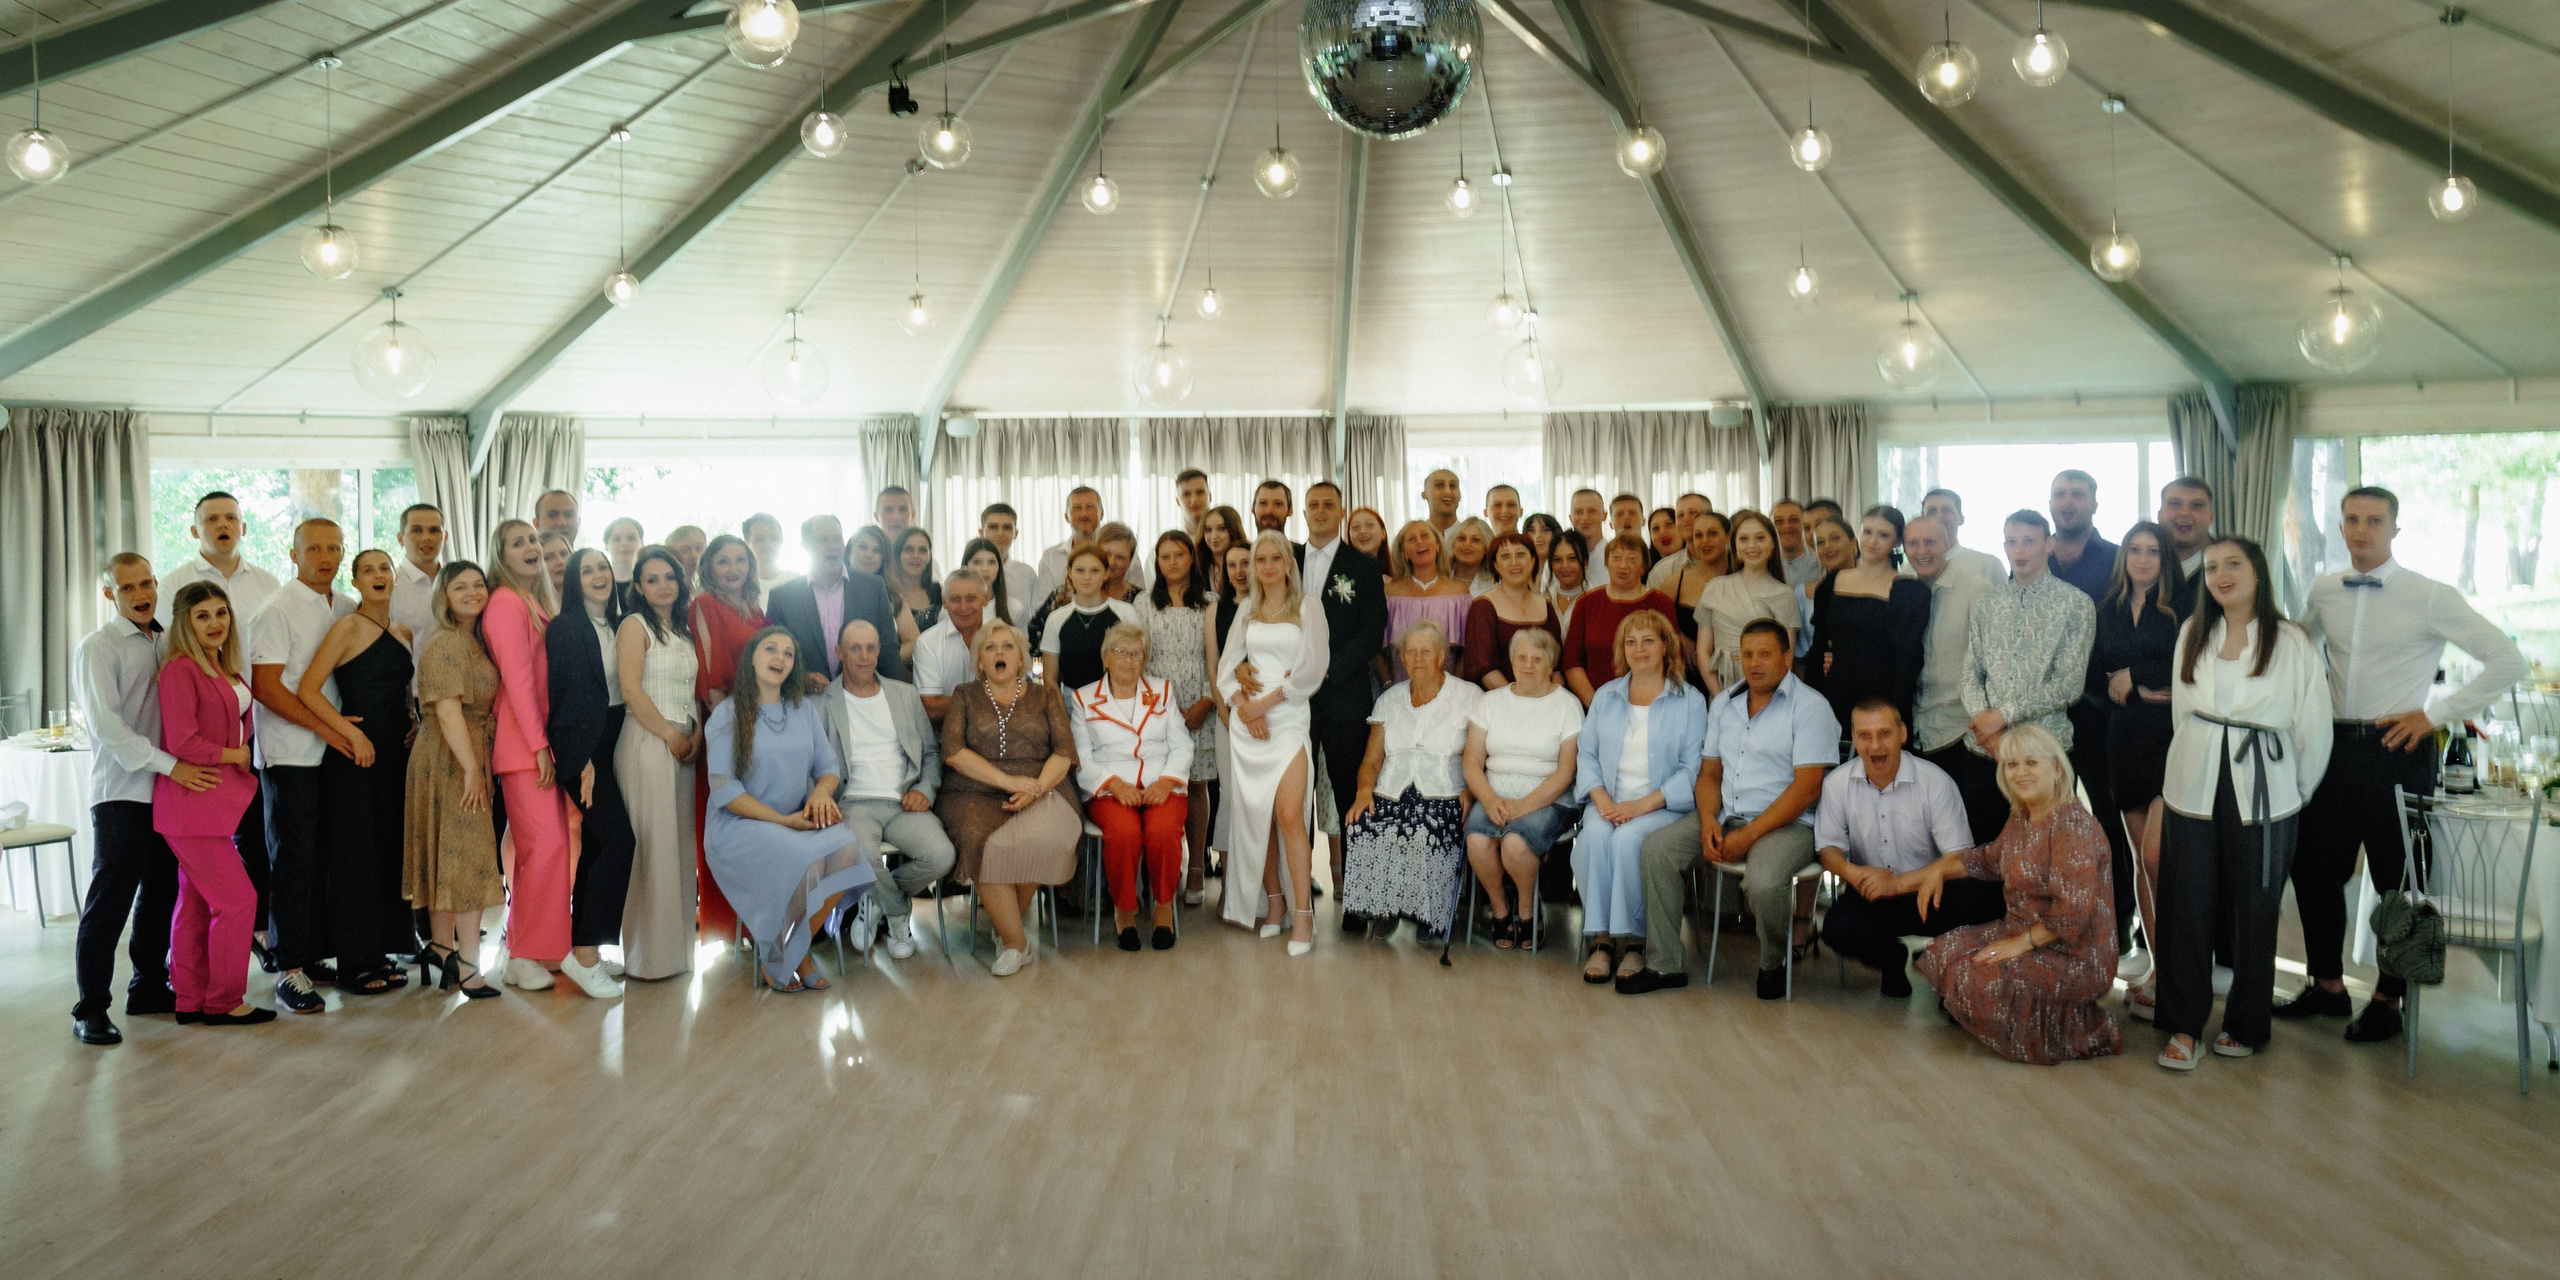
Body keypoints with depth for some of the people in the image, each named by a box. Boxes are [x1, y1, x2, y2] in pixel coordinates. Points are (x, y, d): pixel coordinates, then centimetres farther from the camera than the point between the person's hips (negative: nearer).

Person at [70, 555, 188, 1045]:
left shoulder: (165, 645, 13)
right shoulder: (97, 647, -5)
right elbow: (106, 724, -15)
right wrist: (170, 764, -20)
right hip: (122, 793, -6)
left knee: (160, 896, 13)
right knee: (109, 903, -3)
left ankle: (148, 987, 26)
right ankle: (91, 1009, 4)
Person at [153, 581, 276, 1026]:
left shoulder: (222, 669, 13)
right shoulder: (180, 670, -15)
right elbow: (182, 743, -21)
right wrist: (235, 755, -10)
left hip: (215, 802, 9)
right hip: (193, 801, -9)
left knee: (196, 902, 14)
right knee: (237, 898, -6)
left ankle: (189, 1000, 22)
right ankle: (224, 1002, 5)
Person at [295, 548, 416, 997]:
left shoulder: (404, 634, 13)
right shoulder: (348, 628, -7)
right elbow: (308, 689, -14)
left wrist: (413, 722, 7)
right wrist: (351, 732, -18)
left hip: (395, 754, 7)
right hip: (354, 754, -7)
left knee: (390, 850, 10)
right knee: (354, 852, -2)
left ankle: (380, 952, 19)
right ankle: (354, 963, 4)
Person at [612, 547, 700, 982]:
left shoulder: (684, 631, 18)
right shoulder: (635, 625, -2)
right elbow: (631, 688, -12)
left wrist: (696, 735, 2)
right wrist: (671, 735, -11)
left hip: (684, 746, 7)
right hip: (646, 742, -7)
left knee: (681, 844, 7)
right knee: (652, 844, -7)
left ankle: (676, 945, 14)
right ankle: (646, 954, 0)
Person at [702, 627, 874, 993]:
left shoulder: (804, 709, 14)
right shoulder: (728, 713, -1)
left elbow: (829, 764, 12)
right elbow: (723, 787, -9)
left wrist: (822, 791, -14)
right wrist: (782, 819, -18)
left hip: (798, 822, 5)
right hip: (741, 824, -5)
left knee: (845, 848, -28)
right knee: (800, 859, -35)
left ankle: (798, 948, -7)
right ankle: (772, 951, -6)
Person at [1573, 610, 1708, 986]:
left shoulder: (1690, 701, 4)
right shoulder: (1605, 696, 17)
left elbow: (1692, 769, -5)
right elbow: (1586, 753, 11)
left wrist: (1643, 804, -16)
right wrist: (1601, 798, -9)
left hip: (1664, 806, -3)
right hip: (1609, 803, 3)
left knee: (1628, 838, -33)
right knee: (1594, 835, -30)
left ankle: (1634, 941, -20)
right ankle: (1600, 939, -24)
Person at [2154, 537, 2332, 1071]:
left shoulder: (2291, 642, -5)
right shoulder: (2192, 633, 7)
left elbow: (2313, 728, -2)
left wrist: (2294, 792, 5)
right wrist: (2199, 763, 15)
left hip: (2263, 796, -3)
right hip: (2194, 787, 3)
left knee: (2254, 910, 7)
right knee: (2188, 906, 2)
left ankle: (2245, 1026, 21)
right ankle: (2183, 1026, 10)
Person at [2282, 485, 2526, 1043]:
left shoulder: (2430, 596, -10)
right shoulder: (2325, 591, 5)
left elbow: (2507, 662, -11)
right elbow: (2301, 643, 26)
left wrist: (2434, 713, -11)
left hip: (2397, 751, -5)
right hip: (2334, 746, 5)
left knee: (2398, 880, 6)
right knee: (2312, 869, 11)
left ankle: (2387, 1001, 22)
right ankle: (2327, 986, 28)